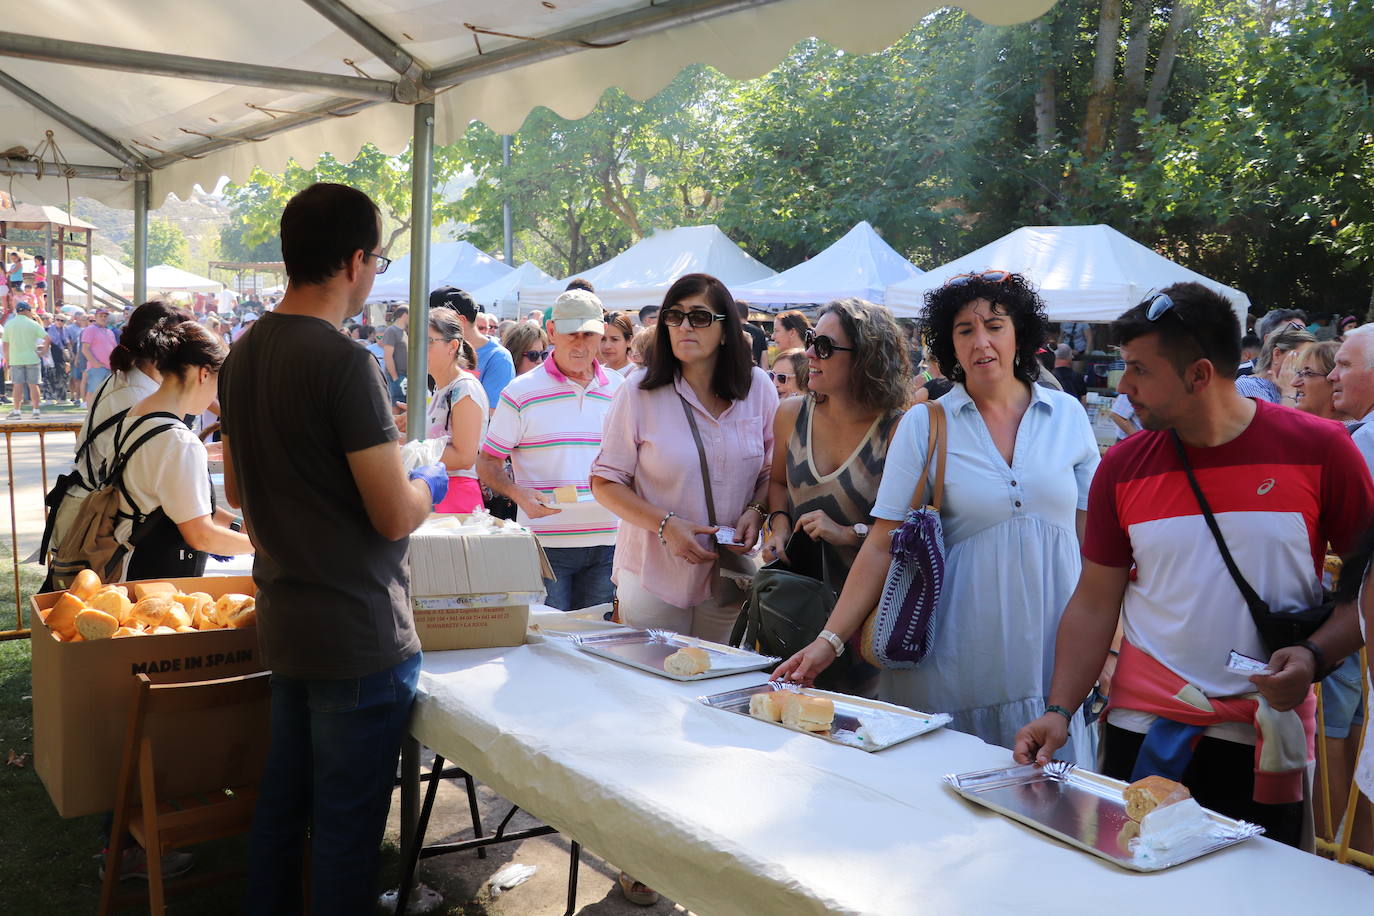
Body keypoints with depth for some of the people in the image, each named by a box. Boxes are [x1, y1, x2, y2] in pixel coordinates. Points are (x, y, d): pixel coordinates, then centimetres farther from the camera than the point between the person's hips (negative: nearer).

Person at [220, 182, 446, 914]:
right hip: (358, 635, -8)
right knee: (347, 826, 5)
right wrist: (429, 484, 0)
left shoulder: (243, 356, 5)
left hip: (283, 625, 8)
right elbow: (396, 517, -21)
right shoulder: (344, 363, -21)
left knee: (282, 801, 20)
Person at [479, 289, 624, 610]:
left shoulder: (619, 389, 9)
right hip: (545, 545, -3)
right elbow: (487, 463, 1)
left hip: (607, 546, 3)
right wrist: (518, 493, -17)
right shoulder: (521, 393, -1)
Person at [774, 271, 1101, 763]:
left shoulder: (1067, 416, 5)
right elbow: (883, 544, -3)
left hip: (1056, 648, 2)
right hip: (962, 659, -2)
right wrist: (829, 640, -10)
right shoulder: (923, 424, -1)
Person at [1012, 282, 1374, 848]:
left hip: (1264, 740, -2)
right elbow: (1094, 603, 3)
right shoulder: (1123, 467, 1)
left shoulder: (1318, 450, -6)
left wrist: (1314, 656, -16)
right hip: (1141, 734, 2)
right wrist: (1059, 710, -6)